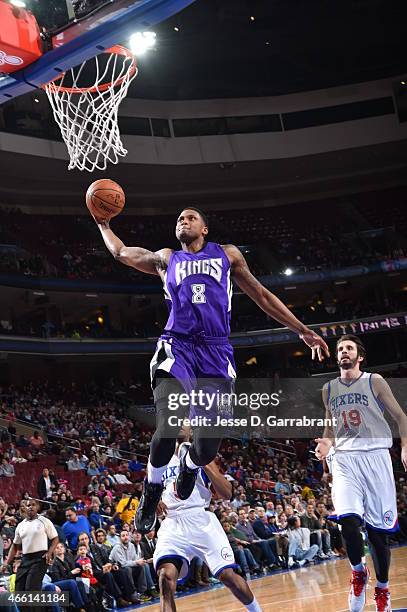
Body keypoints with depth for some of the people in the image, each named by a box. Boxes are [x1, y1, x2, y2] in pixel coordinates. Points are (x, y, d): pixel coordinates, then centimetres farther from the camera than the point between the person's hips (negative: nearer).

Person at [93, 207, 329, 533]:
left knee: (208, 447, -6)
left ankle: (190, 465, 34)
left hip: (216, 353, 0)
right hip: (177, 348, 0)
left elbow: (261, 295, 21)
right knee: (167, 432, -21)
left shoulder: (227, 254, 18)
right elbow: (121, 252, 33)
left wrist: (303, 330, 21)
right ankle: (152, 487, 11)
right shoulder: (166, 258, 20)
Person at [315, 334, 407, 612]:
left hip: (375, 456, -2)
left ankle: (383, 589, 20)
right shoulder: (328, 389, 14)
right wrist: (326, 442, 4)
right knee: (348, 519, -20)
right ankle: (359, 572, 6)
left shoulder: (375, 381, 3)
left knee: (378, 529, 0)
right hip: (344, 459, 2)